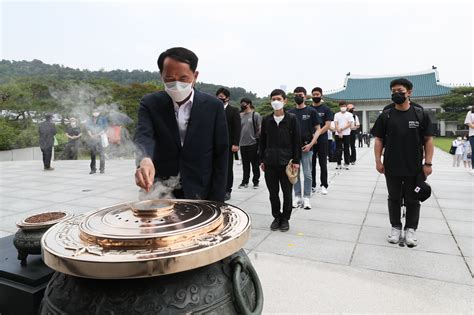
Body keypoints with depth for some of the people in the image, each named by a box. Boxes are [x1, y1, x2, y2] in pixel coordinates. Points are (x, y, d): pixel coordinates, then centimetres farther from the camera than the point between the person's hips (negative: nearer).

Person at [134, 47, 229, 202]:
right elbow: (143, 136, -20)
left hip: (200, 196, 0)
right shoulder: (150, 103, -4)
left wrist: (216, 202, -9)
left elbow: (221, 155, -4)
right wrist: (144, 161, -43)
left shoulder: (213, 106, -6)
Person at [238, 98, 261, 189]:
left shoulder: (256, 115, -3)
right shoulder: (240, 115, 9)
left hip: (253, 143, -4)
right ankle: (245, 181, 21)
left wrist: (258, 140, -8)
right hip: (243, 144, 4)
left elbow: (259, 129, -4)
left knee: (255, 164, 5)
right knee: (245, 164, 11)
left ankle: (256, 181, 17)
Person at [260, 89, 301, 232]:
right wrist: (262, 160, 7)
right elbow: (262, 141, 10)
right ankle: (276, 217, 25)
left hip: (286, 161, -2)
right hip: (270, 162, 2)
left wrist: (296, 161, -5)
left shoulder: (292, 118, -2)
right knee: (273, 192, 9)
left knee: (287, 192, 6)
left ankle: (285, 218, 22)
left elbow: (297, 141, -1)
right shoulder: (266, 120, 6)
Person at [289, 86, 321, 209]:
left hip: (306, 148, -3)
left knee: (307, 174, 1)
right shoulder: (290, 112, 10)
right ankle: (297, 197, 19)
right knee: (295, 173, 8)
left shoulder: (311, 111, 1)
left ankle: (306, 198, 10)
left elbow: (318, 129, 0)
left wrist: (310, 144, -11)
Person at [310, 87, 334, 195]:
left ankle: (324, 185, 11)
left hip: (322, 140, -2)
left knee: (323, 164, 3)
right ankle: (312, 185, 14)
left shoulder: (326, 109, 2)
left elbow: (327, 125, -7)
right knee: (311, 164, 6)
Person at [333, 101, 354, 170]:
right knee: (338, 149, 2)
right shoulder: (336, 114, 9)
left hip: (346, 134, -1)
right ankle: (339, 164, 8)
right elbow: (335, 124, 2)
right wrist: (339, 132, -11)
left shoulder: (349, 114, 4)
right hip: (338, 134, 1)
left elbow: (349, 124, -5)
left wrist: (342, 129, -15)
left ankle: (346, 164, 8)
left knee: (346, 149, 2)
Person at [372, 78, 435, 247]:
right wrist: (378, 161, -5)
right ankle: (396, 227, 27)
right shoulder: (385, 115, -1)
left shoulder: (420, 114, -2)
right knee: (394, 198, 12)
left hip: (414, 167, 0)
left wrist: (428, 163, -5)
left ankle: (411, 229, 26)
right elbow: (379, 139, 2)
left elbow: (428, 140, 0)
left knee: (412, 200, 10)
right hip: (392, 167, 1)